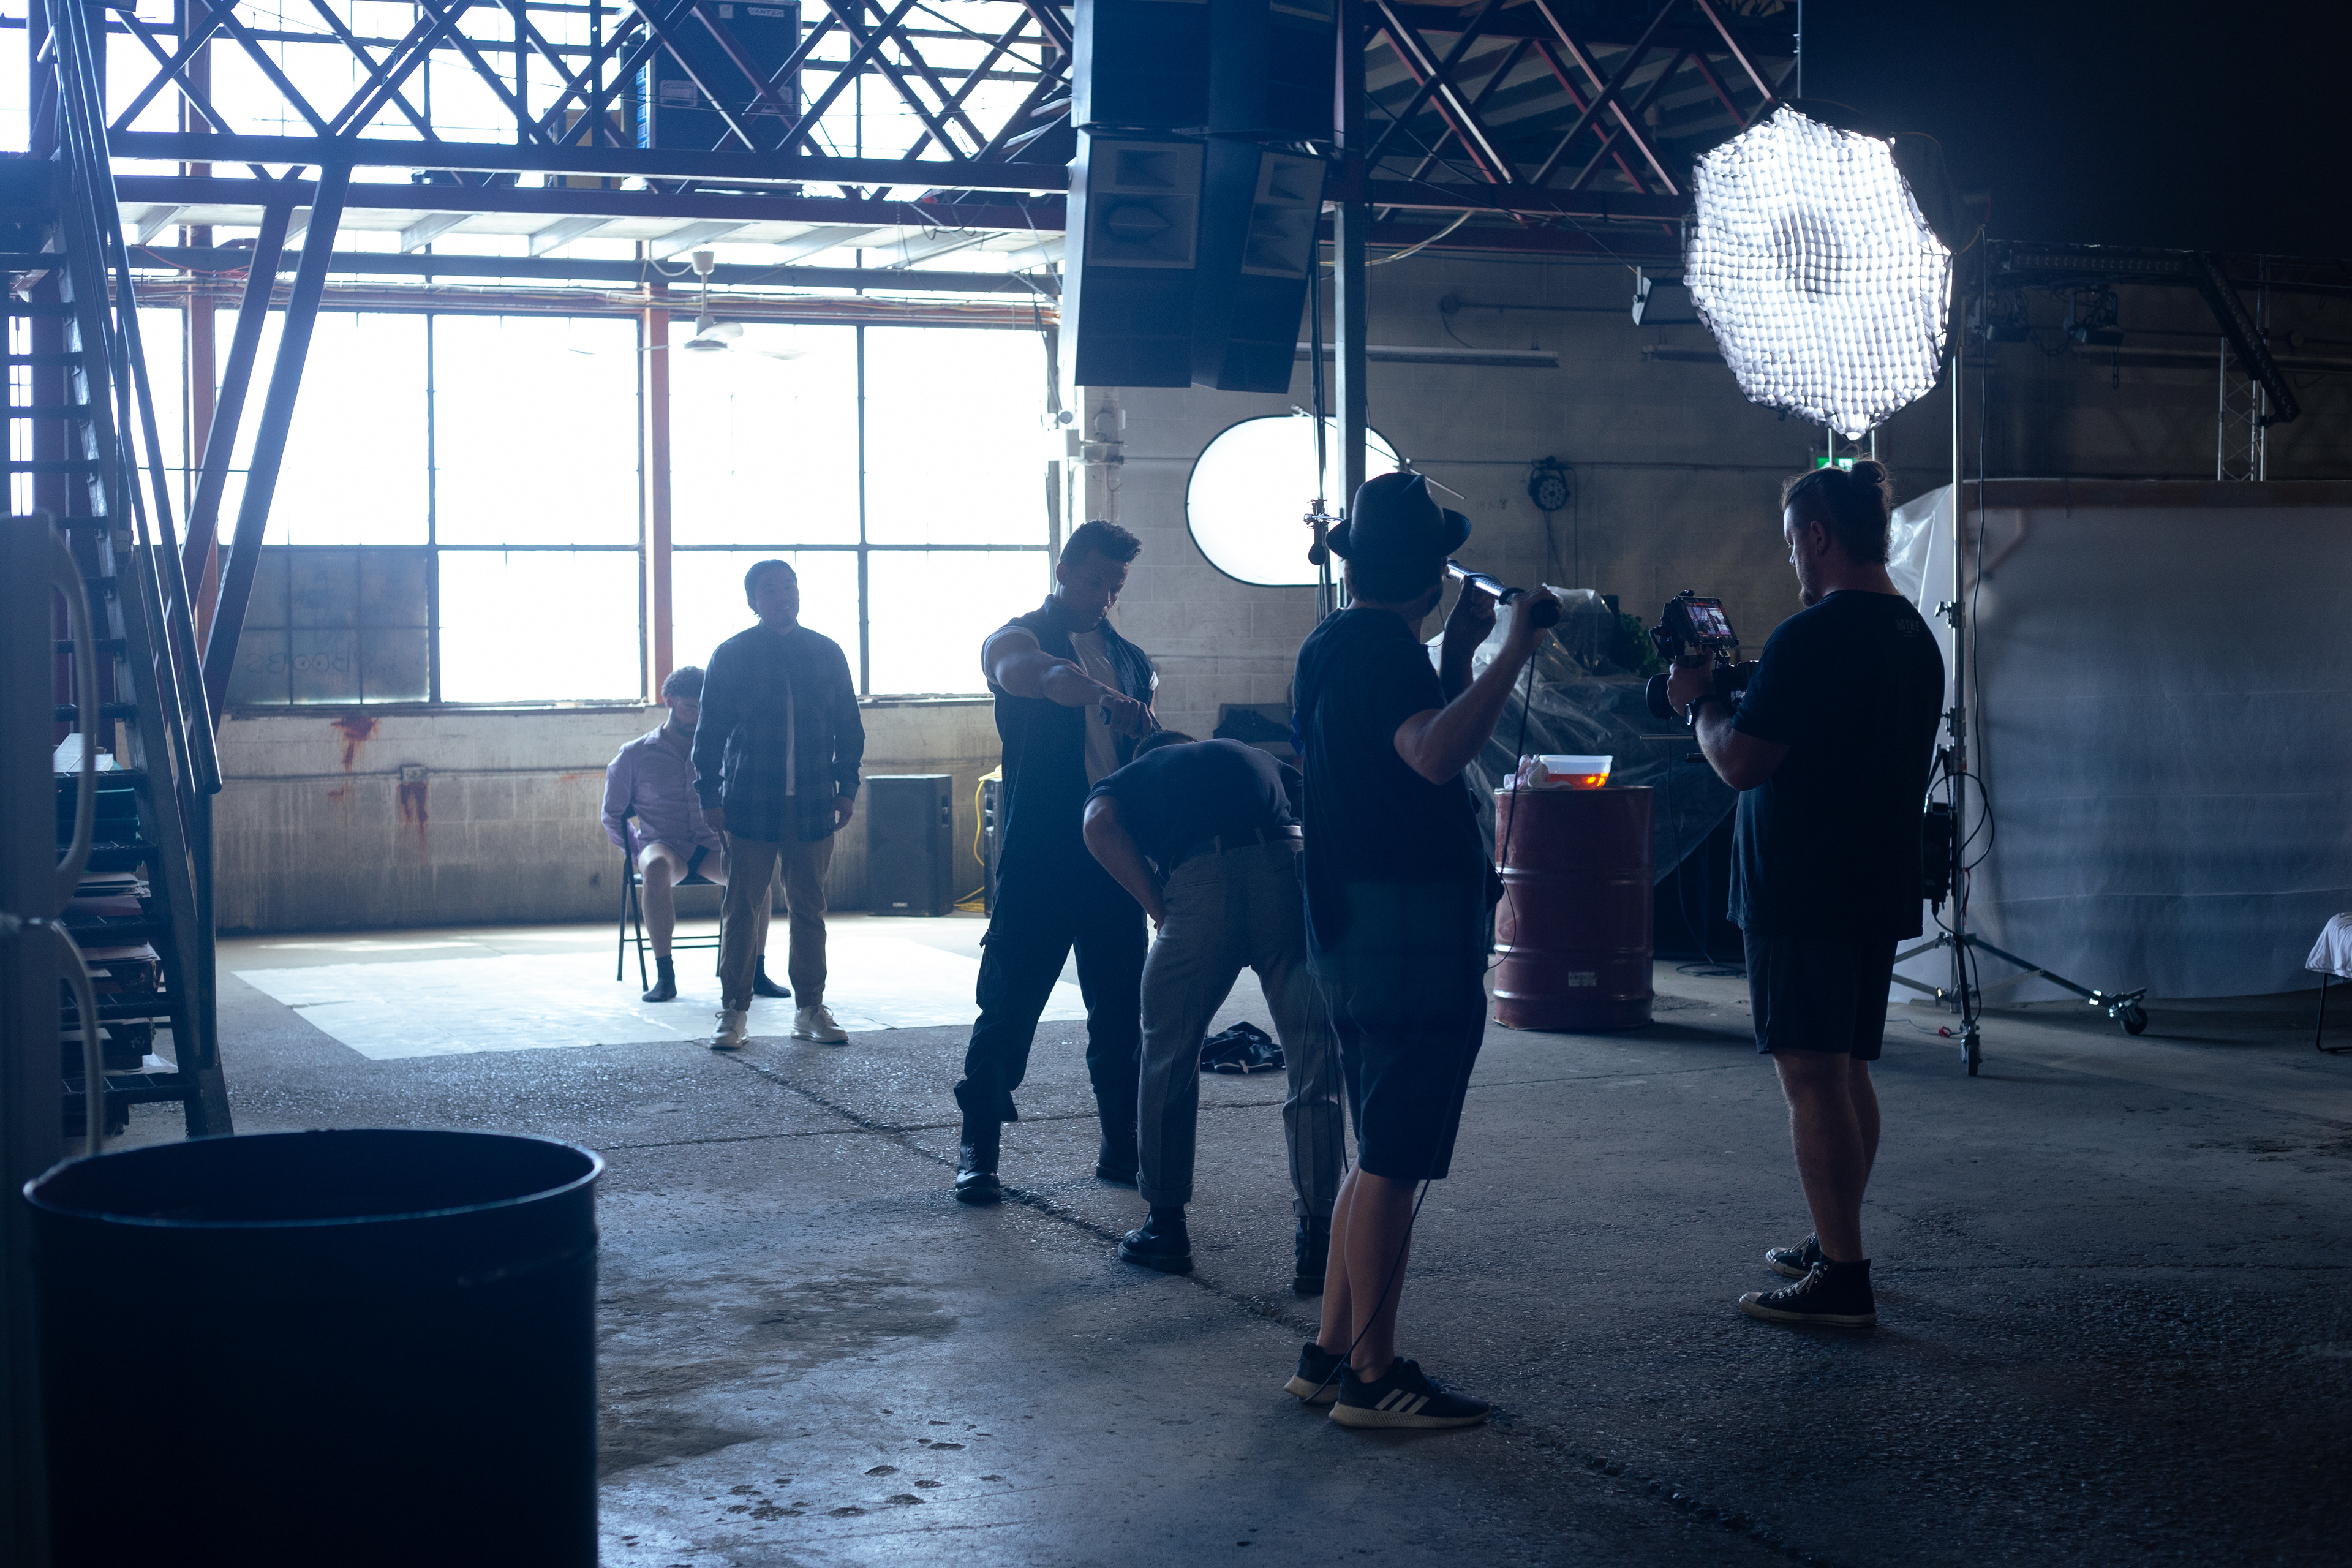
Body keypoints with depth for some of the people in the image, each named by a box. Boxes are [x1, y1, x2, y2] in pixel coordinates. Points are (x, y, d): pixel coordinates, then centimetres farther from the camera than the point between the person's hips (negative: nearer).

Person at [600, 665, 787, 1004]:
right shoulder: (634, 756, 7)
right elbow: (613, 817, 12)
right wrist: (642, 858, 1)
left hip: (712, 849, 2)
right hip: (664, 845, -2)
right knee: (658, 868, -40)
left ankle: (756, 972, -26)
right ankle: (664, 975, -35)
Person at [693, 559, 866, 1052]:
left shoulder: (827, 653, 9)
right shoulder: (732, 656, 2)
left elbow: (848, 726, 13)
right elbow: (710, 730, 4)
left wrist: (846, 787, 6)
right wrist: (710, 795, -1)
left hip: (813, 803, 2)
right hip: (750, 803, -2)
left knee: (809, 908, 6)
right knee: (741, 908, -1)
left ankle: (810, 1009, 13)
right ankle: (733, 1011, 5)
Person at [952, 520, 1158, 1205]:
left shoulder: (1123, 653, 17)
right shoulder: (1016, 639, -1)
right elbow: (1041, 674, -27)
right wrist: (1107, 699, -46)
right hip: (1039, 859, -5)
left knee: (1121, 1007, 7)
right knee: (1009, 1003, -3)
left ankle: (1123, 1146, 16)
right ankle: (978, 1149, 6)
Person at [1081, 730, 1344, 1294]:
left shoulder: (1130, 777, 30)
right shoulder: (1256, 758, 38)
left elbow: (1100, 826, 6)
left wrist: (1158, 908, 8)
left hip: (1200, 883, -1)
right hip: (1291, 869, 1)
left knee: (1169, 1056, 18)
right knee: (1315, 1063, 9)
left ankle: (1166, 1229, 27)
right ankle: (1315, 1243, 7)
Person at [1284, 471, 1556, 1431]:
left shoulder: (1332, 644, 15)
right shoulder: (1382, 650, -14)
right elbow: (1437, 755, -32)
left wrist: (1457, 654, 18)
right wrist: (1514, 650, -28)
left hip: (1352, 937, 10)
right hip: (1409, 943, -10)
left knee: (1380, 1158, 17)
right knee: (1393, 1164, -4)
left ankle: (1332, 1353, 21)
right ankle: (1371, 1378, 2)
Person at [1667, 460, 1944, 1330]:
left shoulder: (1811, 637, -18)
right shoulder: (1916, 636, 12)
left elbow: (1742, 761, -18)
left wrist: (1701, 701, 0)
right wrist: (1747, 694, 20)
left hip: (1803, 892, -9)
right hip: (1880, 888, 9)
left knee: (1811, 1074, -7)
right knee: (1847, 1069, 17)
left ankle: (1842, 1279, -7)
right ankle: (1834, 1243, 28)